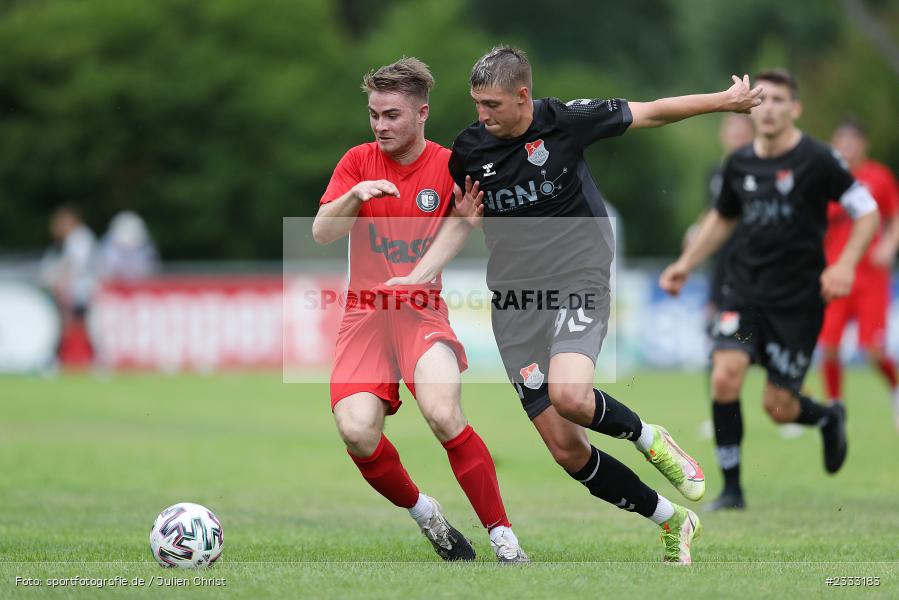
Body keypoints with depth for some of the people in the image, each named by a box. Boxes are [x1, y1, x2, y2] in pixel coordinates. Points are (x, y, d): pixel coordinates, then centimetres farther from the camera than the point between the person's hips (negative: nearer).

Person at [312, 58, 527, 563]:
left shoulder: (450, 166, 2)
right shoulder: (359, 161, 5)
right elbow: (321, 234, -2)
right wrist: (355, 195, -20)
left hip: (423, 313, -2)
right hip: (365, 313, 2)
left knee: (445, 416, -28)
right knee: (357, 433, -21)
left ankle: (504, 537, -16)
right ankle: (424, 514, 6)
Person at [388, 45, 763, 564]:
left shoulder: (565, 120, -9)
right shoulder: (470, 148, 1)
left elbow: (652, 113, 3)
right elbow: (462, 224, 16)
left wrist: (726, 100, 5)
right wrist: (416, 277, 3)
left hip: (577, 282, -4)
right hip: (515, 303, 4)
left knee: (568, 395, -34)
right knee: (566, 449, -2)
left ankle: (650, 439, -2)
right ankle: (673, 522, 16)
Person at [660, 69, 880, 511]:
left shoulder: (816, 160, -9)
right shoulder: (740, 163, 5)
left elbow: (867, 213, -5)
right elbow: (722, 218, 24)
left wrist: (845, 265, -19)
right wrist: (686, 264, 16)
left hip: (798, 298, -4)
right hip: (743, 289, 4)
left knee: (778, 408, -2)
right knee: (725, 378, -18)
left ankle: (828, 417, 35)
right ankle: (731, 488, -6)